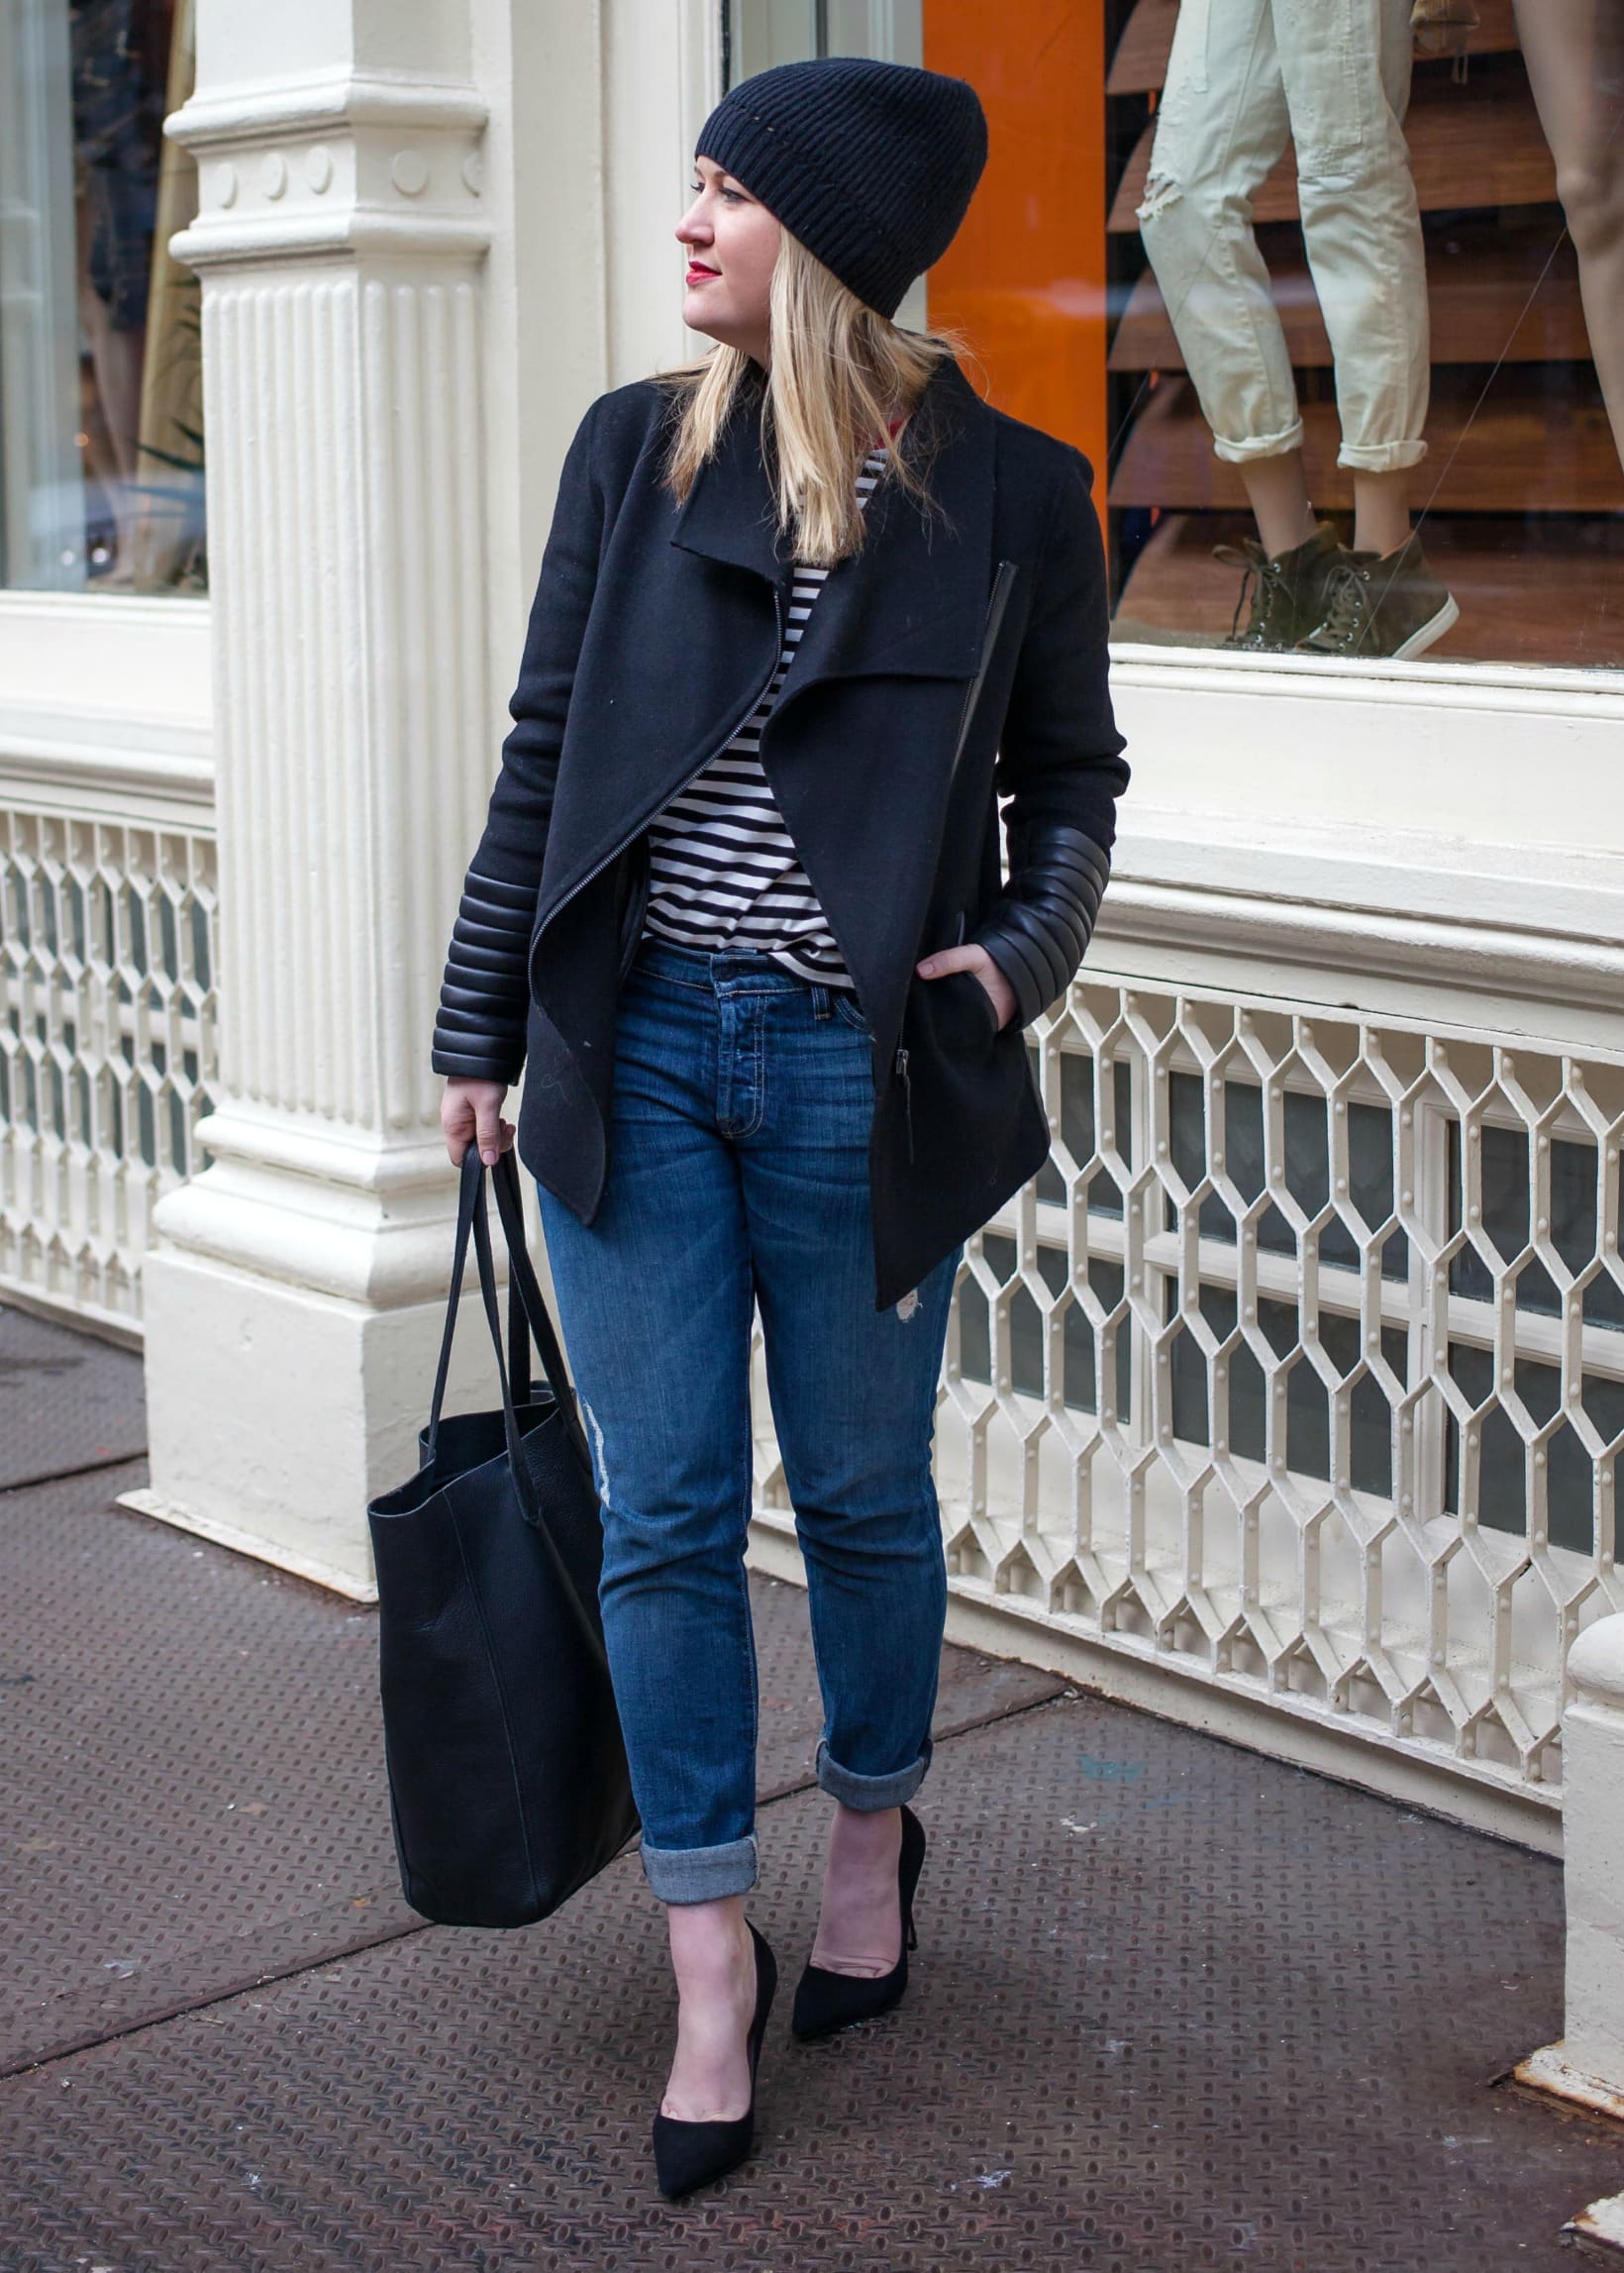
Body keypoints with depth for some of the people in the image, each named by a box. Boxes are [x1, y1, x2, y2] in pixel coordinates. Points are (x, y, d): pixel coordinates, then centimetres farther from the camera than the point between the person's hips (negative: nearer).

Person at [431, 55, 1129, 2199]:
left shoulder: (1009, 493, -2)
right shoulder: (635, 448, 4)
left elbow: (1070, 772, 8)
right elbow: (547, 744, 7)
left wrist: (1025, 952, -10)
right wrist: (482, 1019, 6)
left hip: (858, 1073, -2)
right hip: (638, 1053, 2)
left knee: (862, 1497, 12)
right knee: (665, 1518, 4)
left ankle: (874, 1835, 40)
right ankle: (713, 1965, 17)